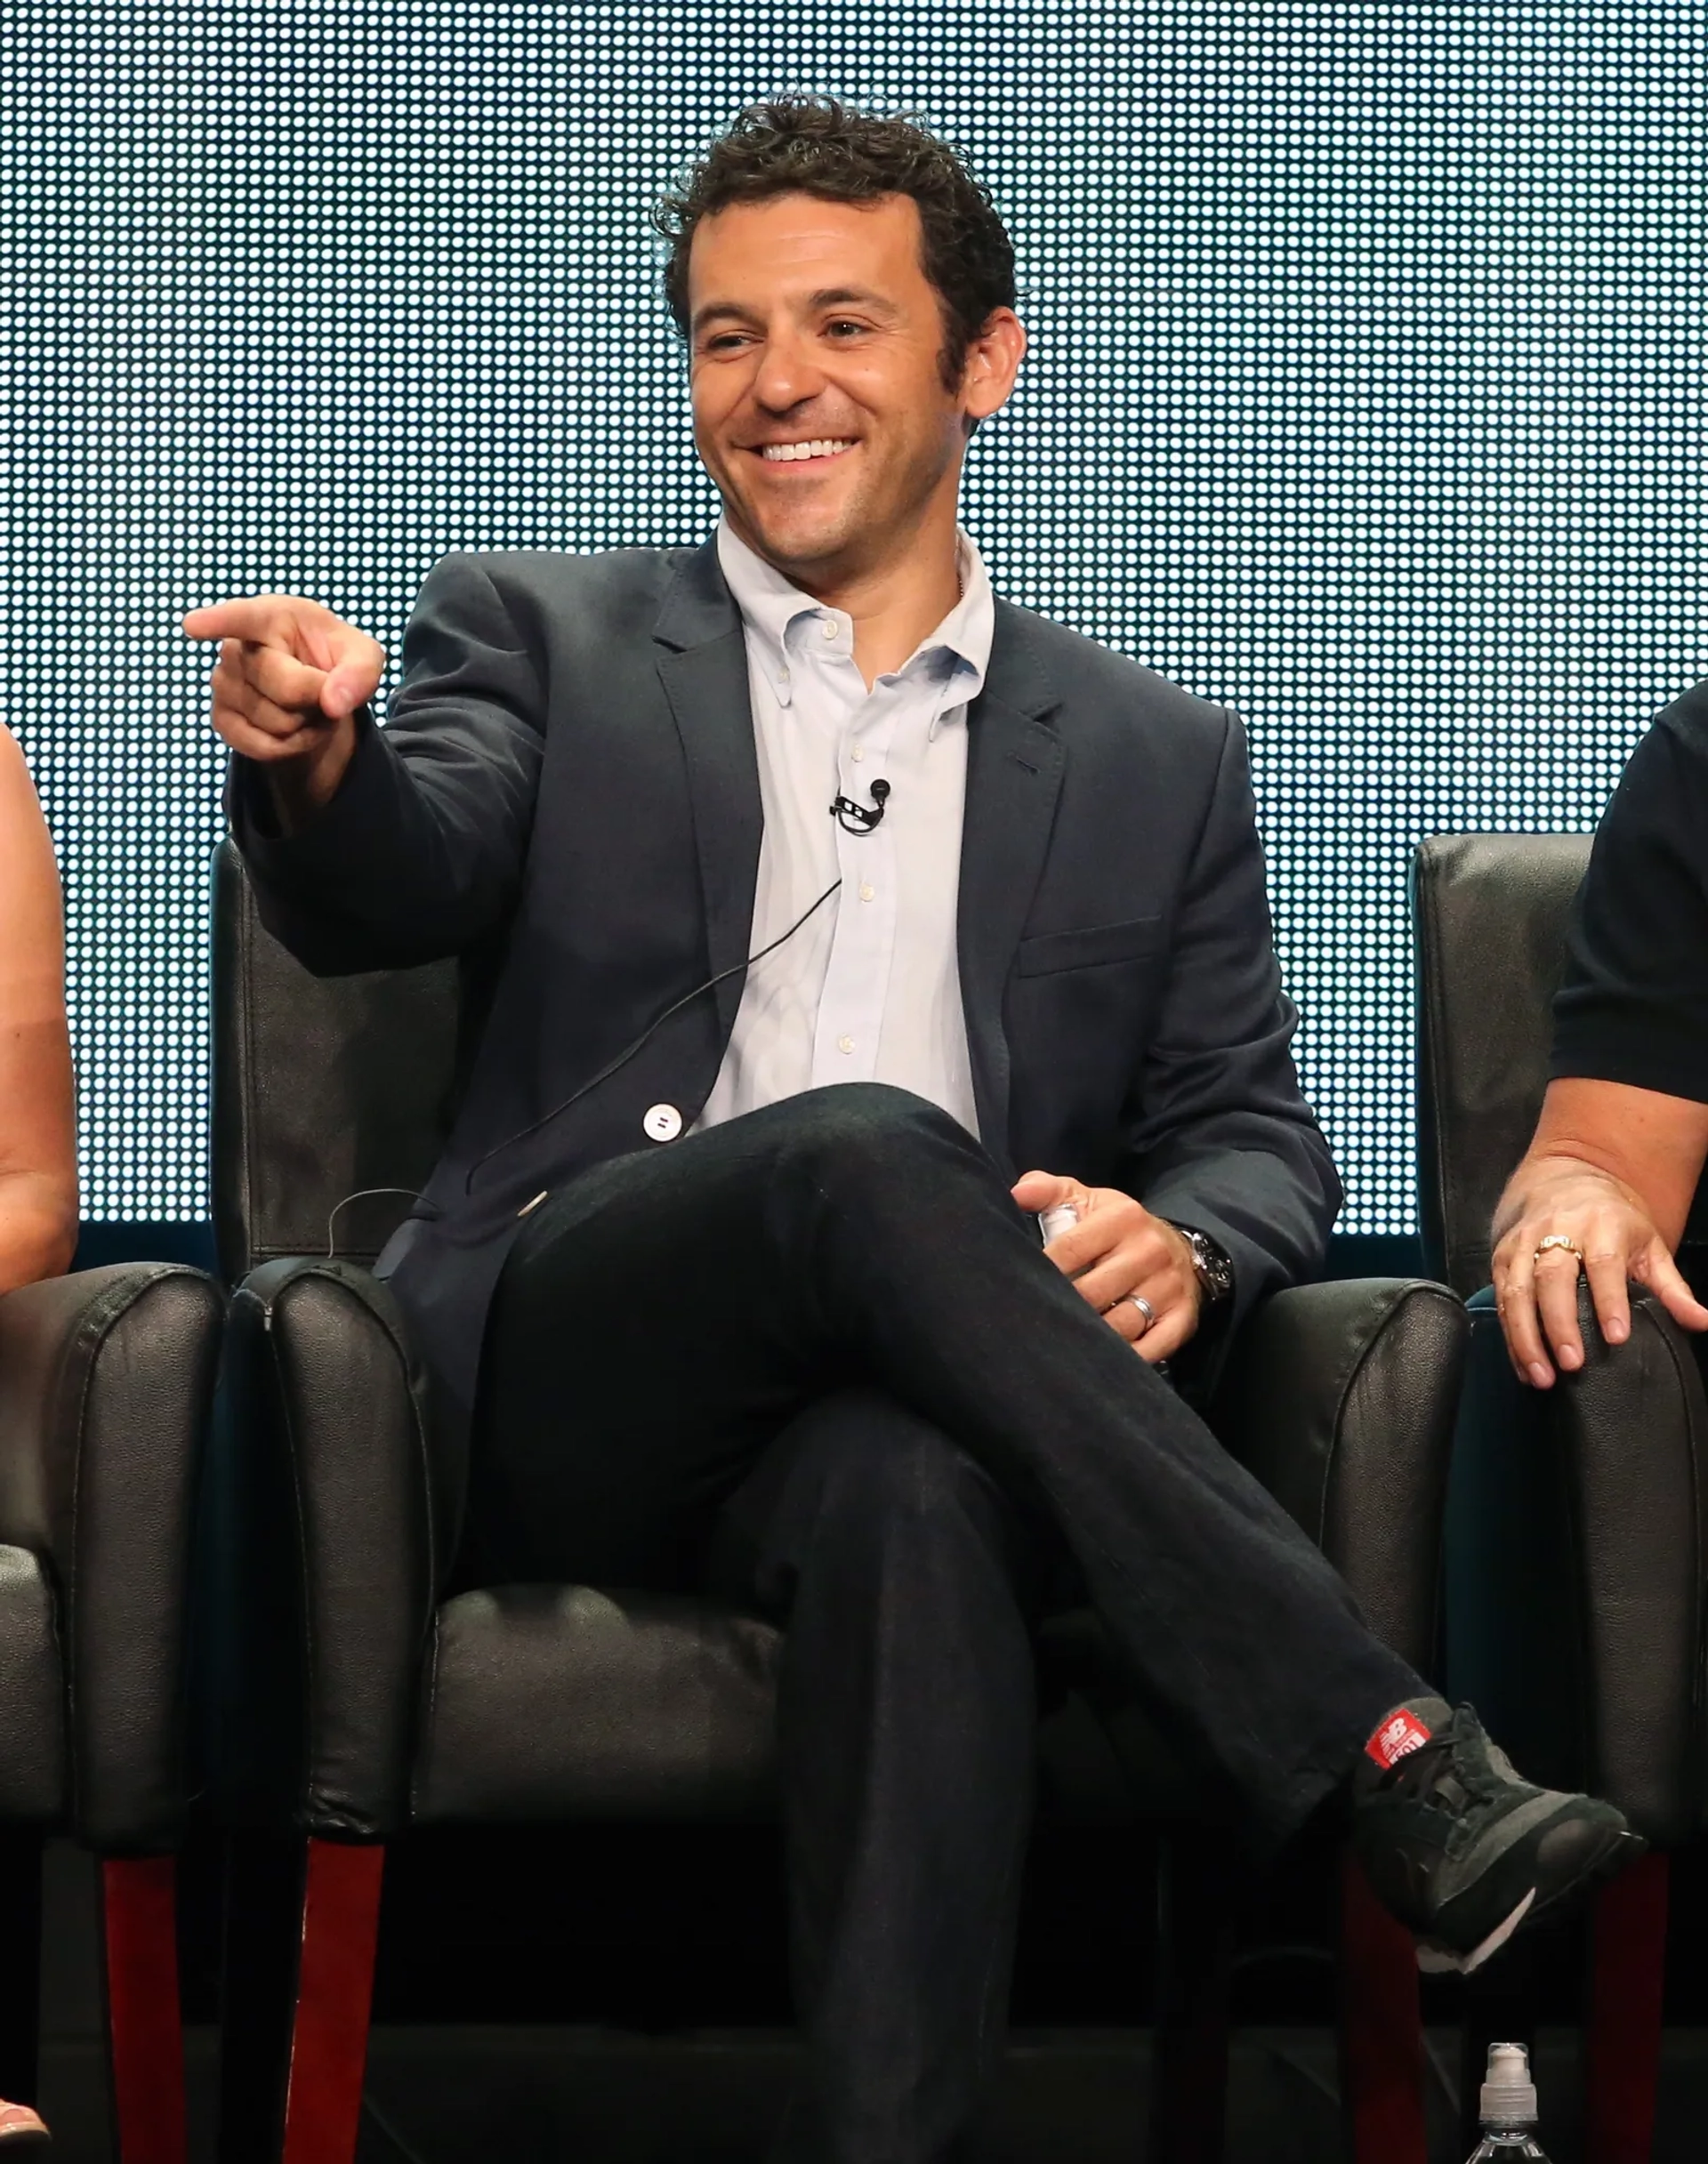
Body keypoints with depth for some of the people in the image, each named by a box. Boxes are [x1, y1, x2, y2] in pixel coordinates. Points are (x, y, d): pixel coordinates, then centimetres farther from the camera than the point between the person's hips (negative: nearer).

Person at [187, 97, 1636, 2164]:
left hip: (882, 1407, 1)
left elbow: (1258, 1134, 15)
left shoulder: (1154, 760, 19)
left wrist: (1177, 1242, -11)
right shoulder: (541, 638, 15)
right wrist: (315, 756, -29)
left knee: (916, 1494, -38)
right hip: (562, 1386, -1)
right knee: (868, 1149, -33)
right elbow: (392, 893, -4)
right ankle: (1390, 1763, -36)